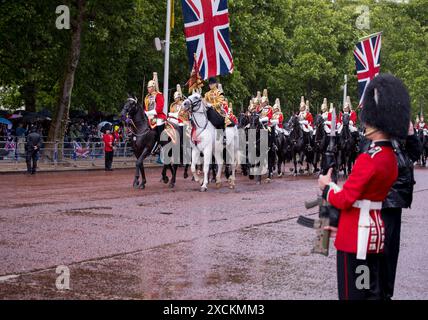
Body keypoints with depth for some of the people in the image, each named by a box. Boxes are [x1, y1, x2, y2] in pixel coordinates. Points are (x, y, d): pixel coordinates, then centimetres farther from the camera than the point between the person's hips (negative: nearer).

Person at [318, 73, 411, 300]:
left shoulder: (368, 159, -21)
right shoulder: (391, 158, 8)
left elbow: (345, 199, -19)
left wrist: (326, 186, 1)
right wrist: (343, 224, 19)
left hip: (357, 237, -9)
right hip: (375, 232, 9)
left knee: (353, 293, 0)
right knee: (373, 291, 15)